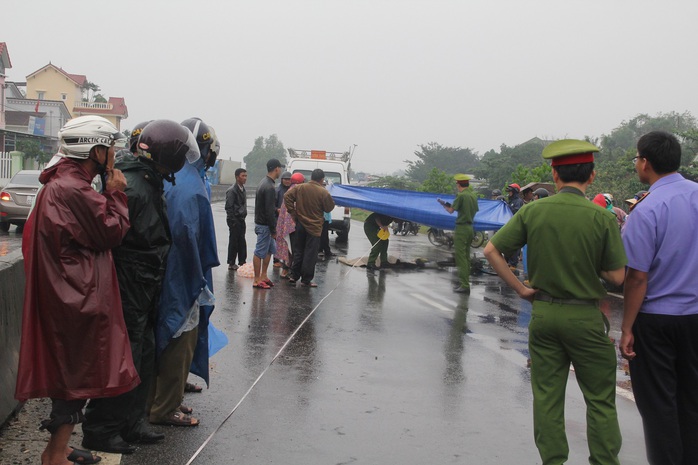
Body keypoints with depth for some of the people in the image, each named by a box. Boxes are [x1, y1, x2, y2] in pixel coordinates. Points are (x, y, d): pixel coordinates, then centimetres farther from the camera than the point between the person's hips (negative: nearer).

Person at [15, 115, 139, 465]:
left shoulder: (63, 182, 13)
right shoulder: (72, 189, -21)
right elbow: (113, 231, -16)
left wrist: (109, 193, 7)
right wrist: (116, 193, -6)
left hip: (70, 294, 11)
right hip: (78, 297, -11)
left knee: (70, 370, 18)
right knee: (78, 373, 0)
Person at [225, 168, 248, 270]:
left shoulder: (243, 190, 13)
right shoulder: (231, 190, -13)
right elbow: (228, 207, -15)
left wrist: (243, 217, 15)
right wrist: (233, 221, -17)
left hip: (241, 220, 8)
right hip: (235, 220, -8)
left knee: (242, 242, 10)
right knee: (233, 242, -1)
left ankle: (242, 262, 18)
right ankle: (231, 264, 8)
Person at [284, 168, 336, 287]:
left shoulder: (300, 188, -2)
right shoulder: (323, 192, -14)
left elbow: (287, 196, -5)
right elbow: (329, 208, -6)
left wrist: (292, 212, -1)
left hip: (300, 224, 4)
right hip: (314, 227, -4)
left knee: (298, 251, 16)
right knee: (310, 254, 3)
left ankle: (294, 276, 20)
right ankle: (306, 280, 5)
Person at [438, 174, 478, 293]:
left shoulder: (461, 195, -14)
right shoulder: (473, 195, 9)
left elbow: (451, 210, -10)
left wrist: (444, 205, 10)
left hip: (461, 228, -8)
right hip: (470, 227, 8)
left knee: (461, 257, -7)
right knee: (466, 257, 14)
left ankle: (464, 286, -10)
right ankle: (464, 282, 20)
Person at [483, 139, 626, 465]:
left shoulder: (532, 211, -6)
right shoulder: (602, 218, -12)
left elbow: (491, 250, -5)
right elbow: (617, 276, -10)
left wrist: (520, 288, 1)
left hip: (543, 313, 3)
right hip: (585, 316, -2)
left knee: (547, 397, 12)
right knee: (600, 400, 11)